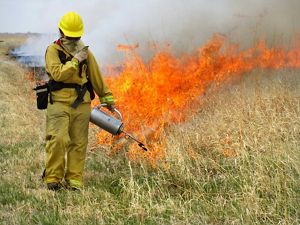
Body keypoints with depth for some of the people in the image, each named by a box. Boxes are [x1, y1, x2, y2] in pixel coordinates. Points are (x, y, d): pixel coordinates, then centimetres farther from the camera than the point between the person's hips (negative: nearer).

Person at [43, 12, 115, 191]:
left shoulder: (85, 52, 13)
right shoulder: (53, 51, -1)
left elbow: (96, 76, 21)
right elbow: (57, 73, -17)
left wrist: (107, 97, 25)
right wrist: (75, 60, -17)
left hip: (82, 104, 4)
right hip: (59, 103, -4)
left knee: (78, 144, 3)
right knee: (57, 140, -15)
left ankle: (74, 181, 8)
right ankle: (53, 179, -6)